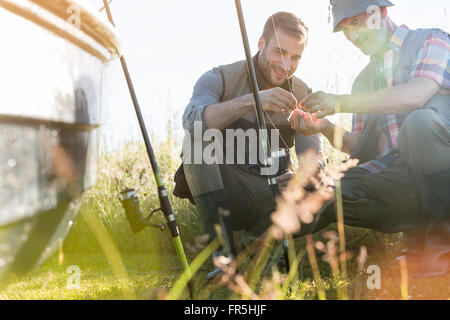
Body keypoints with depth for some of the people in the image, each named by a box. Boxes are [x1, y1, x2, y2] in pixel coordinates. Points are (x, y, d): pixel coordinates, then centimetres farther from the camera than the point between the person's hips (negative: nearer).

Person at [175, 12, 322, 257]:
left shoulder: (302, 96, 6)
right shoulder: (220, 79, -5)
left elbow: (313, 155, -4)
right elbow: (192, 120, -27)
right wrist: (252, 101, -40)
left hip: (267, 194, 2)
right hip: (214, 189, -2)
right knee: (199, 135, -30)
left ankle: (255, 238, 2)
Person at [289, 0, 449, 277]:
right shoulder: (365, 79, 23)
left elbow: (416, 95, -16)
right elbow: (364, 149, 18)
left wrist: (341, 103, -16)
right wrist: (327, 128, -1)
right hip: (392, 170, 5)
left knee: (419, 121, -37)